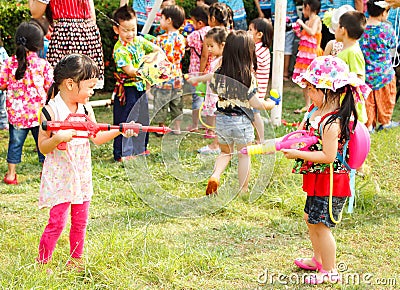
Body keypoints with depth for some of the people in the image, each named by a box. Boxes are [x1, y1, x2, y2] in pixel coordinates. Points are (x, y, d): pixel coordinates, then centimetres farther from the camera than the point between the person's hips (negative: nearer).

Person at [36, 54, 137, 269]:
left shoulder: (86, 109, 4)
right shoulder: (51, 111, -14)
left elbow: (97, 138, 9)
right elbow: (42, 147, -11)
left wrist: (120, 130, -1)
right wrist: (57, 138, -30)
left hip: (82, 176, 6)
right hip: (59, 177, -6)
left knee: (80, 222, 13)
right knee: (56, 222, -5)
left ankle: (76, 261, 28)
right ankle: (41, 263, 7)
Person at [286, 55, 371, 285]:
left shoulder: (332, 122, -27)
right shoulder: (316, 110, 3)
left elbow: (328, 156, -28)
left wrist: (297, 154, -24)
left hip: (330, 180, -10)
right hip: (317, 179, 10)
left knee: (321, 224, 0)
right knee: (311, 219, 22)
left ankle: (330, 271, 14)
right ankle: (319, 259, 41)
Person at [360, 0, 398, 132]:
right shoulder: (386, 28, -17)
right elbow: (393, 45, -2)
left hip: (365, 73, 2)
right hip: (384, 72, -2)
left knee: (368, 100, 14)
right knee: (385, 97, 17)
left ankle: (368, 125, 19)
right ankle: (385, 121, 29)